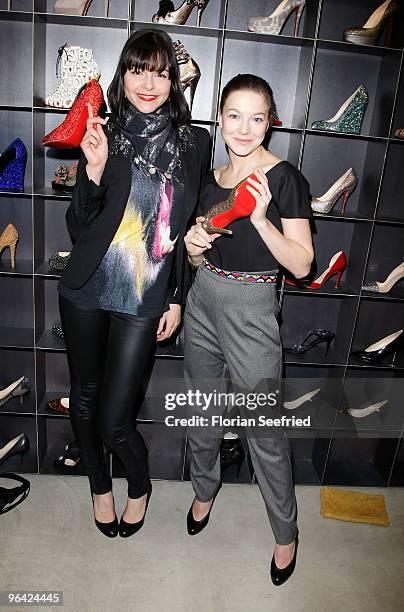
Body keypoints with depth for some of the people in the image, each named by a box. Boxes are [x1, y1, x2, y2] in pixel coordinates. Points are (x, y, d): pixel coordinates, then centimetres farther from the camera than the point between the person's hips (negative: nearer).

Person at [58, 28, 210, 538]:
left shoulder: (193, 142, 1)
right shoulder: (103, 134, 0)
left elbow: (190, 227, 5)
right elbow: (78, 227, -2)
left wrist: (177, 300, 4)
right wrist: (95, 169, -18)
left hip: (145, 299, -2)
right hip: (87, 291, 2)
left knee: (114, 420, 1)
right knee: (84, 396, 16)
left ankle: (140, 486, 35)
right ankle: (99, 484, 45)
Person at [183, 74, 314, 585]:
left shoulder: (284, 178, -8)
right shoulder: (211, 180, 8)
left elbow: (301, 264, -13)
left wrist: (260, 218, -24)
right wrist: (193, 246, -7)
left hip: (252, 310, -5)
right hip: (203, 301, 6)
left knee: (262, 428, 4)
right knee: (201, 410, 18)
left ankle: (285, 532, 28)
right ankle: (204, 489, 45)